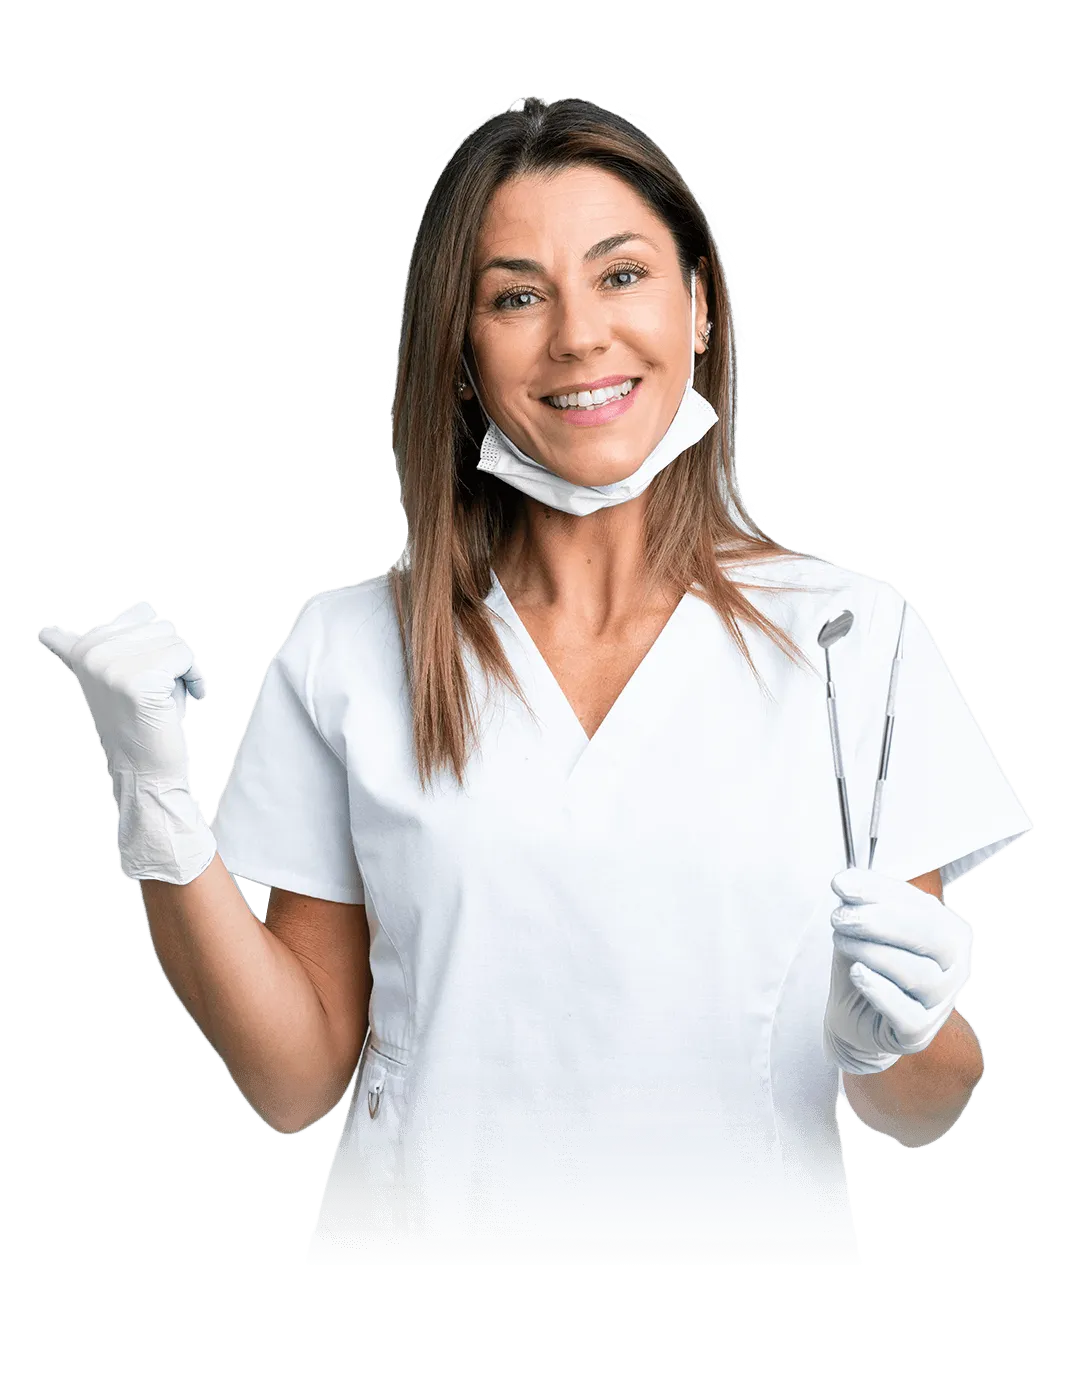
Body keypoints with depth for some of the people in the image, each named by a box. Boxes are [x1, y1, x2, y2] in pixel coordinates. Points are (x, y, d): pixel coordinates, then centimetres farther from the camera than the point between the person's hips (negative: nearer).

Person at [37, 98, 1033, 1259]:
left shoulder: (856, 638, -6)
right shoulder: (345, 654, -4)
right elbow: (298, 1083, -3)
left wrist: (897, 1040, -21)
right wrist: (160, 813, -13)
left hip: (751, 1223, 0)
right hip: (429, 1220, 0)